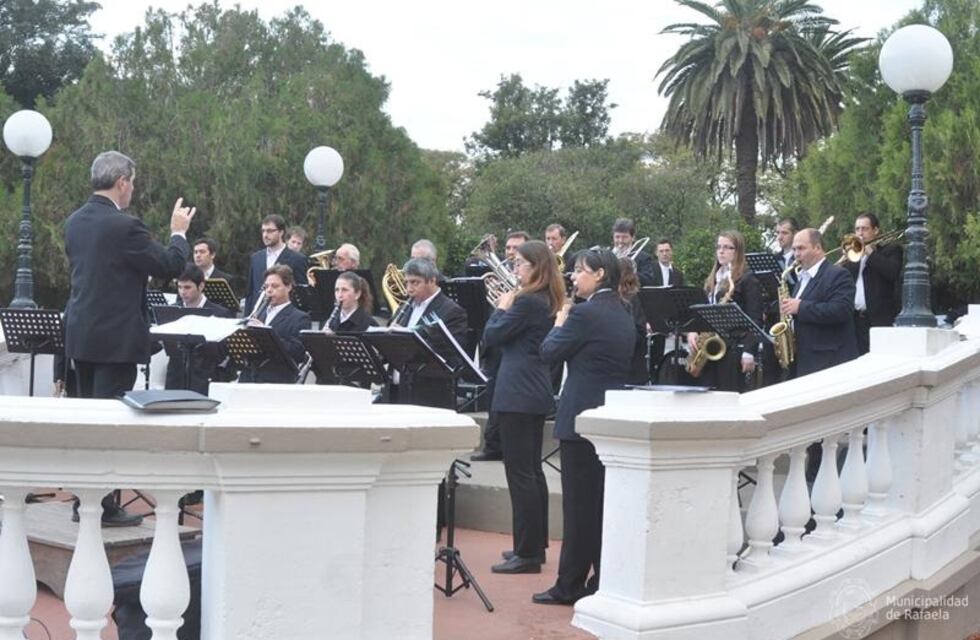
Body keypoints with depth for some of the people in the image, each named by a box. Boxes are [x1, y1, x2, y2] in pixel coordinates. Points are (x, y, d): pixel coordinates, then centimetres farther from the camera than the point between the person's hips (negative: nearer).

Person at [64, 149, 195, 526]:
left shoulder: (76, 221, 8)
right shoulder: (125, 226, -18)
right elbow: (170, 266, -12)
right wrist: (179, 233, 6)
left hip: (81, 335, 8)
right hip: (115, 337, -8)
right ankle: (103, 506, 4)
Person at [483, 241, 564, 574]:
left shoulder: (526, 302, -17)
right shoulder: (549, 301, 12)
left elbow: (491, 336, -12)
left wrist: (502, 308, 2)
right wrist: (509, 309, 8)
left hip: (517, 394, -10)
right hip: (536, 393, 10)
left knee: (519, 472, -6)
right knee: (532, 470, 16)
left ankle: (527, 553, -2)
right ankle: (535, 545, 25)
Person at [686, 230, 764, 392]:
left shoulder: (748, 279, -5)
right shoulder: (712, 279, 18)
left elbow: (755, 319, -11)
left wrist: (749, 352, -17)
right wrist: (692, 331, 0)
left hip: (733, 348, -7)